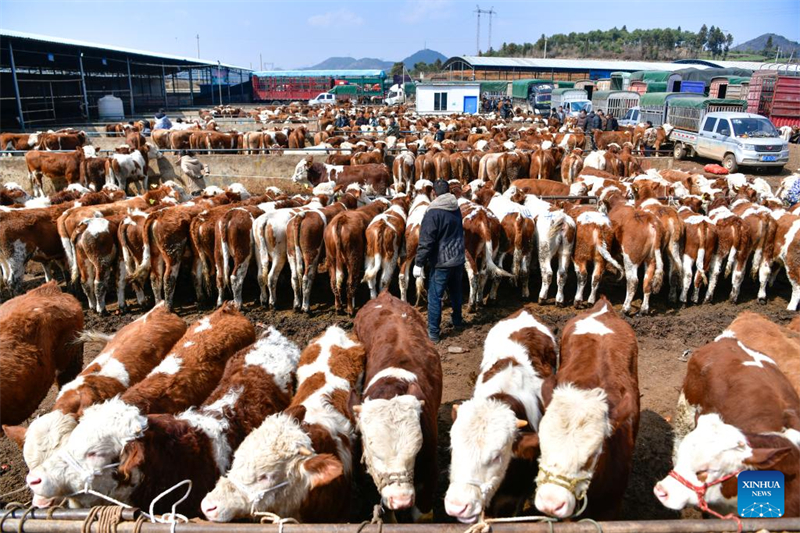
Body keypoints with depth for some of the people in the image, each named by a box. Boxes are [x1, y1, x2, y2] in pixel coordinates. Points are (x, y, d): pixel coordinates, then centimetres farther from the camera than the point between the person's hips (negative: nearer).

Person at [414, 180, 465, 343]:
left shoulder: (433, 213, -18)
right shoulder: (456, 209, 5)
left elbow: (425, 241, -20)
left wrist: (419, 263, -16)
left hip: (441, 262, -7)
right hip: (458, 259, 7)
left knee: (435, 297, 1)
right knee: (455, 292, 24)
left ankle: (433, 332, 5)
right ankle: (457, 320, 40)